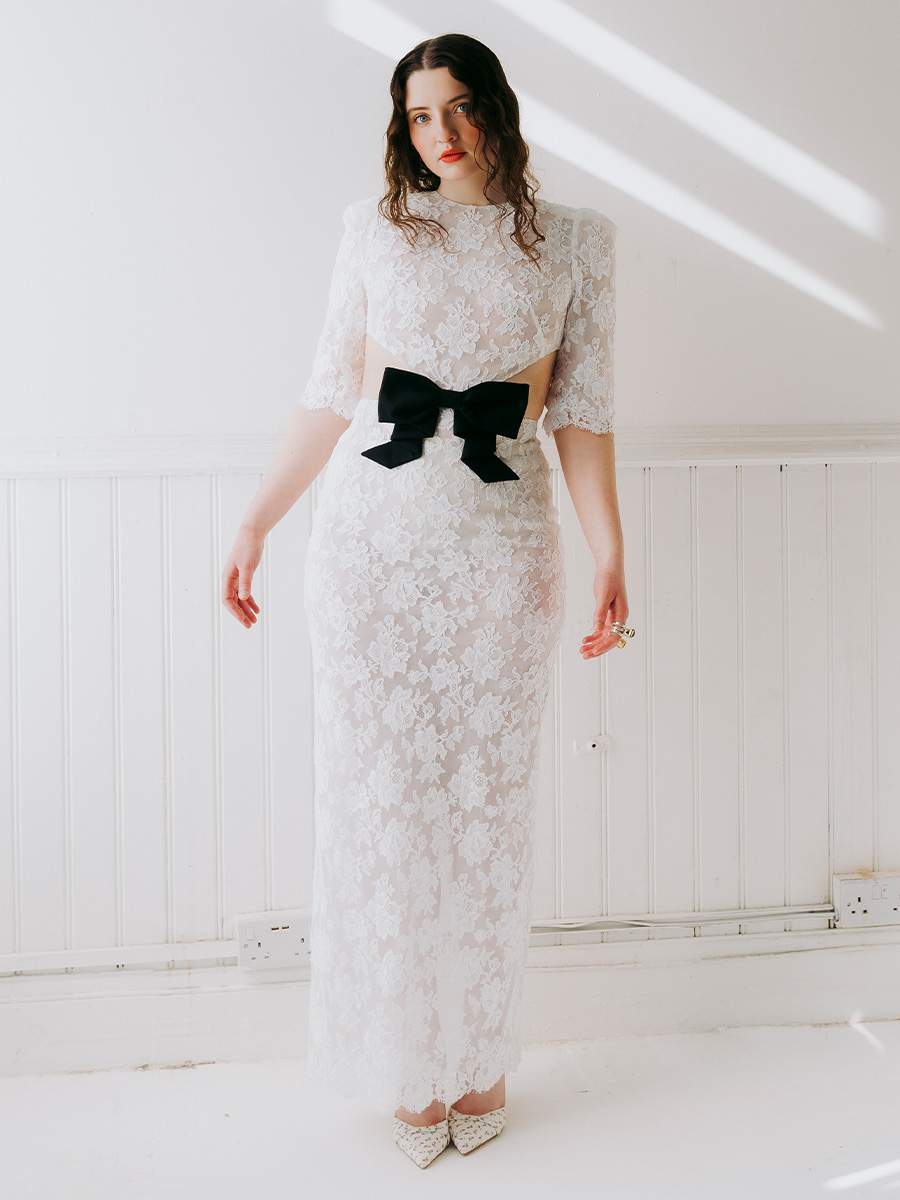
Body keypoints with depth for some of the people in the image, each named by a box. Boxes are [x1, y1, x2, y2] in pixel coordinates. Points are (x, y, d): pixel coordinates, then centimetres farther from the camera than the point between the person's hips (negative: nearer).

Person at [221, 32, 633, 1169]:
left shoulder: (574, 240, 8)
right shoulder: (375, 227, 10)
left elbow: (581, 411, 4)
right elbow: (328, 394, 10)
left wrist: (610, 550, -6)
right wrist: (255, 521, 7)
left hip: (503, 549, -1)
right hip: (370, 535, 1)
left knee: (486, 798, 5)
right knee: (380, 794, 3)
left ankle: (480, 1062, 24)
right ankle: (408, 1068, 20)